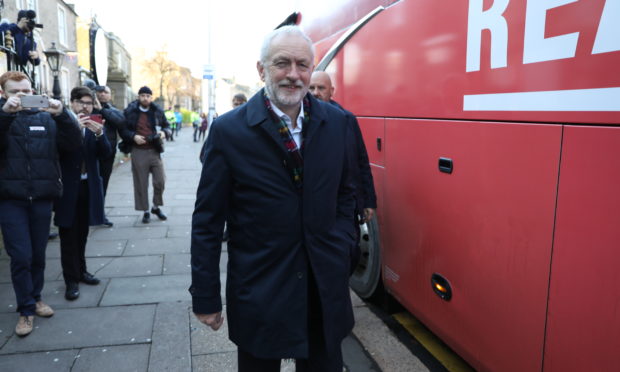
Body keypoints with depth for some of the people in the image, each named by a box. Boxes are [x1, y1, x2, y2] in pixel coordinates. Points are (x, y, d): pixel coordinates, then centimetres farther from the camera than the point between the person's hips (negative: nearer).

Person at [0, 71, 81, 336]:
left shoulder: (46, 118, 7)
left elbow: (74, 143, -6)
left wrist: (61, 115, -21)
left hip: (42, 198, 2)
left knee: (38, 254, 12)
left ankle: (35, 298, 32)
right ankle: (26, 309, 15)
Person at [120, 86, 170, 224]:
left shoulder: (158, 111, 7)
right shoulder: (130, 111, 0)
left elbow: (166, 125, 18)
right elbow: (123, 130, 3)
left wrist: (164, 132, -4)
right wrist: (133, 136, -14)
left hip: (154, 151, 2)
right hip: (138, 152, -2)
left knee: (160, 181, 1)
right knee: (141, 183, 3)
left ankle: (156, 207, 24)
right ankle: (145, 211, 17)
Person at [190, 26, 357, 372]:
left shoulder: (336, 122, 0)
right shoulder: (228, 131, -9)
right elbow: (208, 222, -6)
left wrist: (342, 248, 2)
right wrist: (205, 297, -5)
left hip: (327, 287, 3)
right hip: (259, 290, -3)